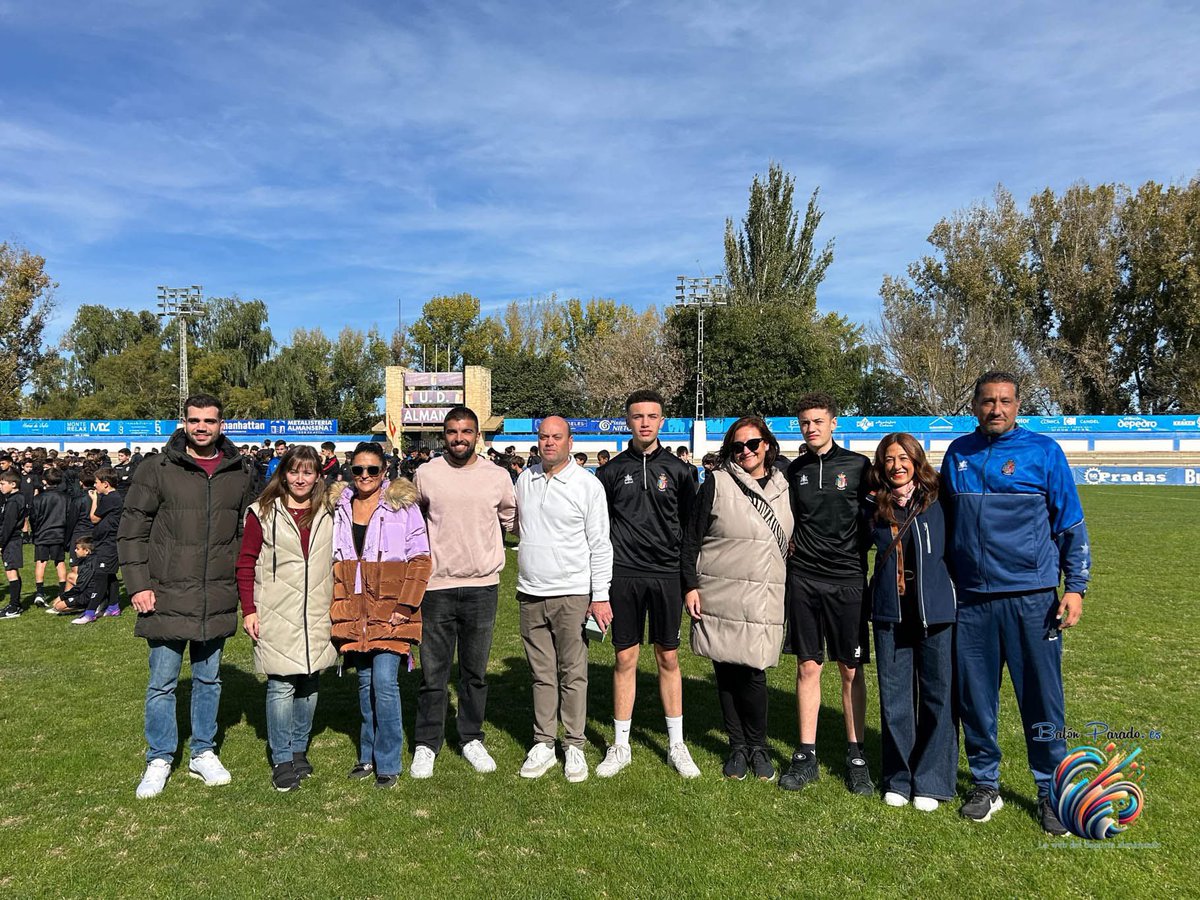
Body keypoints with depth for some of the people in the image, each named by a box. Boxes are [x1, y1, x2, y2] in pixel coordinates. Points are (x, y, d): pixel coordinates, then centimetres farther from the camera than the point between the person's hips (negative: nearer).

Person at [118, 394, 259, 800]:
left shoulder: (241, 473, 4)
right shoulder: (157, 468, -4)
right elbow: (131, 530, -1)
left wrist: (245, 584, 8)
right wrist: (137, 584, -7)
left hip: (218, 600, 2)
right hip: (167, 596, -2)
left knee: (209, 678, 15)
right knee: (162, 683, 8)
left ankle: (203, 754, 29)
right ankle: (159, 760, 25)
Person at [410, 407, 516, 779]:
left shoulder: (498, 477, 0)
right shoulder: (426, 474, 0)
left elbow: (510, 518, 17)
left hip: (482, 586, 1)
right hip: (436, 586, -1)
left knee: (475, 672, 12)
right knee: (433, 672, 5)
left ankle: (472, 740, 27)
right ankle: (426, 745, 20)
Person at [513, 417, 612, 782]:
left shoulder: (588, 485, -5)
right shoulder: (524, 480, 8)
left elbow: (600, 544, -6)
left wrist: (600, 596, -9)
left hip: (572, 594, -4)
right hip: (530, 594, 4)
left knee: (573, 673, 3)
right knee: (542, 675, 11)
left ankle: (574, 747, 15)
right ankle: (543, 744, 21)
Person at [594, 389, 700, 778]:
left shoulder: (677, 469, 4)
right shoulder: (612, 470, 4)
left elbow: (691, 525, 8)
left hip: (667, 574, 0)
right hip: (624, 574, 0)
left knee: (668, 659, 8)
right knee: (625, 658, 6)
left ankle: (676, 745, 20)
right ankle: (620, 746, 18)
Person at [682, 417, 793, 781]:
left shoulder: (783, 487, 10)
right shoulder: (717, 483, -1)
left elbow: (793, 542, 18)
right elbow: (692, 539, 0)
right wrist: (690, 586, -6)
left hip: (764, 600, 2)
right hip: (719, 596, -1)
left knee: (752, 673, -2)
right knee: (726, 671, 7)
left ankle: (758, 746, 20)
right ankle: (737, 746, 24)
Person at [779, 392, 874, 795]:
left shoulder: (858, 466, 0)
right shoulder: (794, 470, 7)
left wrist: (862, 565, -2)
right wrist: (793, 559, 4)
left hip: (847, 580, -2)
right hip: (803, 579, 2)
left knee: (851, 670, 4)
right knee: (808, 667, 7)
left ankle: (856, 756, 17)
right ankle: (806, 756, 16)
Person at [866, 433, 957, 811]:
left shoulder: (938, 502, -1)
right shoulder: (873, 508, 6)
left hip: (936, 609, -2)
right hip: (890, 612, 2)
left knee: (938, 694, 4)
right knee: (894, 697, 8)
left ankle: (931, 781, 18)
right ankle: (898, 778, 21)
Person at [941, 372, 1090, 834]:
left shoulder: (1043, 450, 0)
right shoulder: (957, 453, 9)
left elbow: (1071, 523, 3)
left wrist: (1075, 587, -4)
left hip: (1031, 598, -3)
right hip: (971, 600, 3)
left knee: (1042, 698, 3)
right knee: (975, 698, 9)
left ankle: (1052, 792, 20)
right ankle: (985, 784, 25)